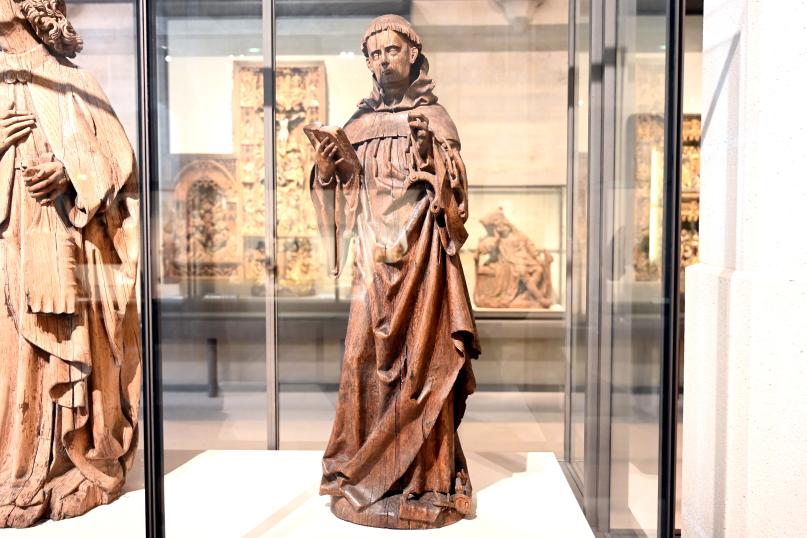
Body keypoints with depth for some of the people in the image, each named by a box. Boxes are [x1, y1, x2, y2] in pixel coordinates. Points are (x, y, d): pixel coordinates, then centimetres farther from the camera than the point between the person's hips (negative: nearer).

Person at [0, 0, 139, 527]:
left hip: (61, 245, -1)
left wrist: (69, 174, -14)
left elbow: (114, 157, 4)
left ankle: (68, 470, 10)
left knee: (68, 352, -1)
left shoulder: (73, 83, 12)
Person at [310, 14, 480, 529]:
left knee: (420, 361, -3)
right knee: (365, 360, 2)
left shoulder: (434, 117, 5)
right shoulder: (360, 124, 15)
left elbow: (456, 192, -3)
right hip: (375, 257, 4)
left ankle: (426, 480, 8)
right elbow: (349, 196, 15)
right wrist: (327, 171, -4)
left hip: (420, 255, -3)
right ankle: (364, 473, 16)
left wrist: (432, 157, -19)